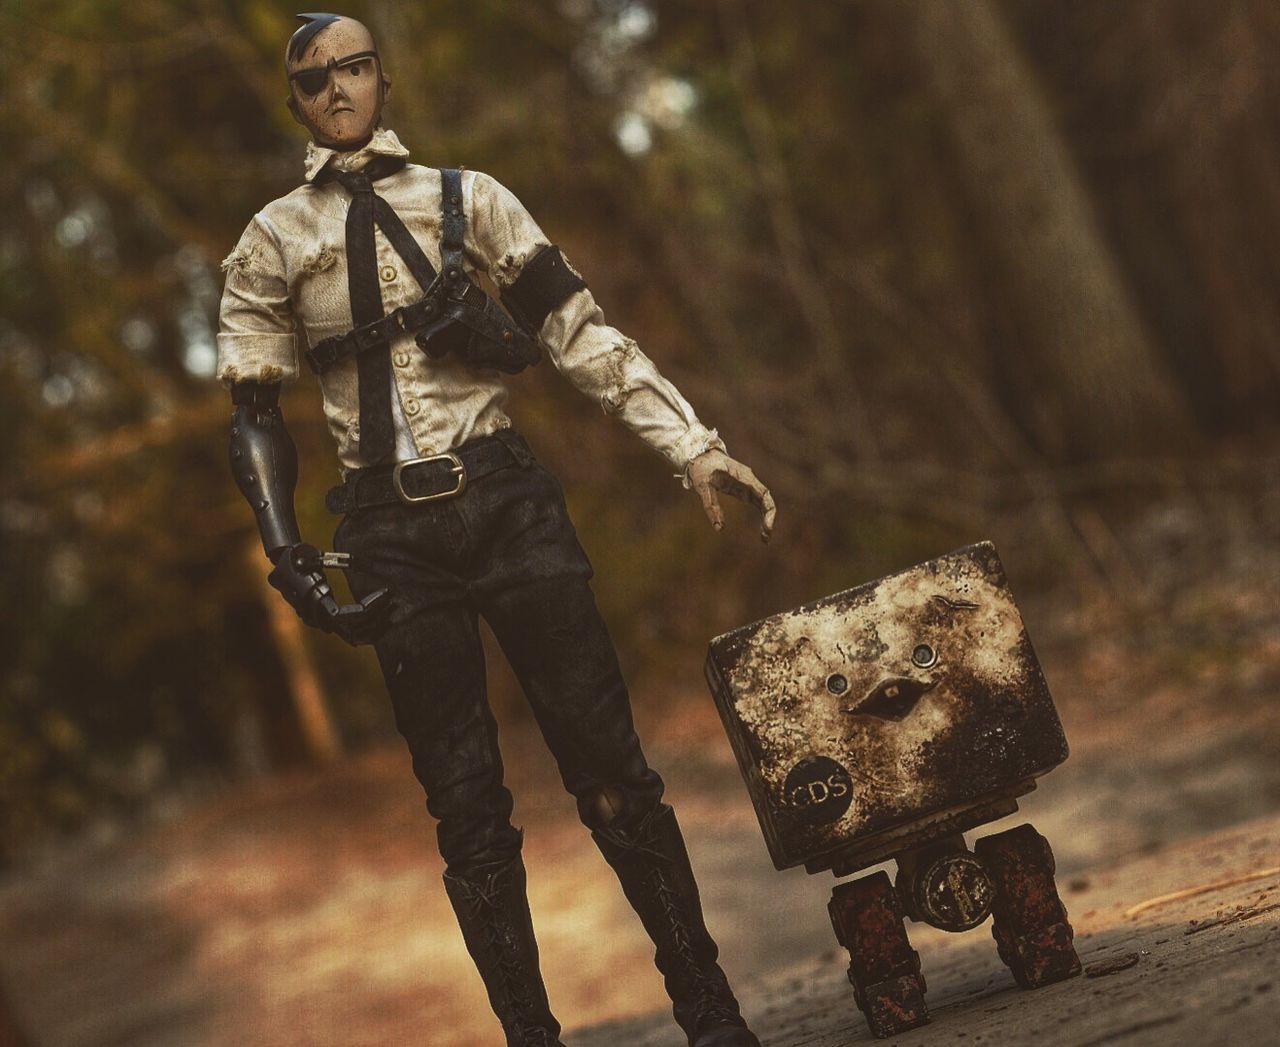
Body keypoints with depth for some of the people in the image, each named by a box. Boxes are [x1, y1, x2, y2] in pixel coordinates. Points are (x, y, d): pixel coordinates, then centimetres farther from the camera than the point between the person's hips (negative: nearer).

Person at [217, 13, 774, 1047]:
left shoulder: (465, 199, 8)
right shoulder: (271, 242, 8)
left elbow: (580, 330, 4)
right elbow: (255, 414, 10)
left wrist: (696, 447, -3)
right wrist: (289, 560, 0)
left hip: (507, 501, 0)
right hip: (392, 533, 0)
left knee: (610, 769, -4)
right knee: (467, 807, 0)